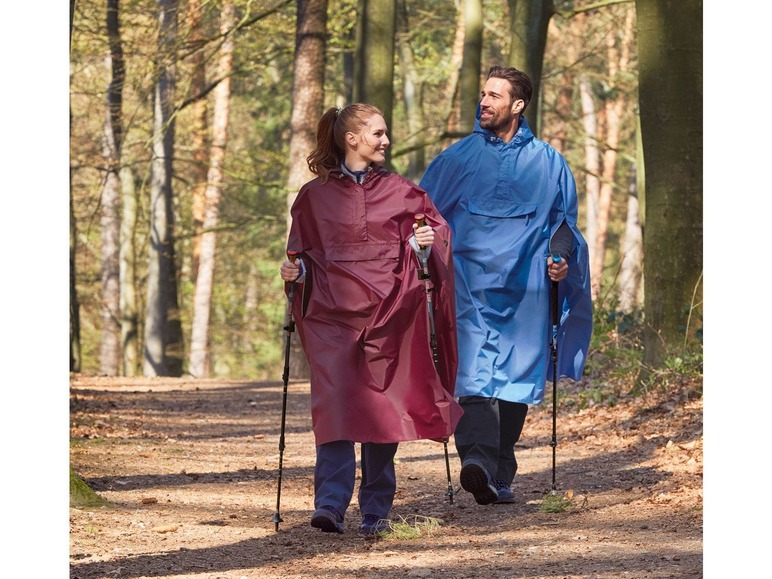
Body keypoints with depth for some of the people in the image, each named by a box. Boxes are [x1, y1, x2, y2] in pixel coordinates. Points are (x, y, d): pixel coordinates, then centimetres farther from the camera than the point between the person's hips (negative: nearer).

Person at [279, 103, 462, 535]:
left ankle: (377, 511, 9)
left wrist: (426, 243, -12)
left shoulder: (401, 192, 11)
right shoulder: (315, 195, 10)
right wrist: (294, 271, -4)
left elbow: (437, 229, 9)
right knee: (335, 406, -14)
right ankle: (331, 507, -21)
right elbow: (303, 253, 16)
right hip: (332, 316, -1)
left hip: (389, 315, 1)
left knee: (382, 411, 1)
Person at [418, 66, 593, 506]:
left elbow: (564, 218, 18)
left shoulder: (547, 163, 10)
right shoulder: (459, 157, 9)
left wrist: (561, 256, 0)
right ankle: (478, 458, -33)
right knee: (473, 371, -17)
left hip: (524, 286, 1)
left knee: (515, 379, 2)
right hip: (471, 284, -1)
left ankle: (501, 475, 9)